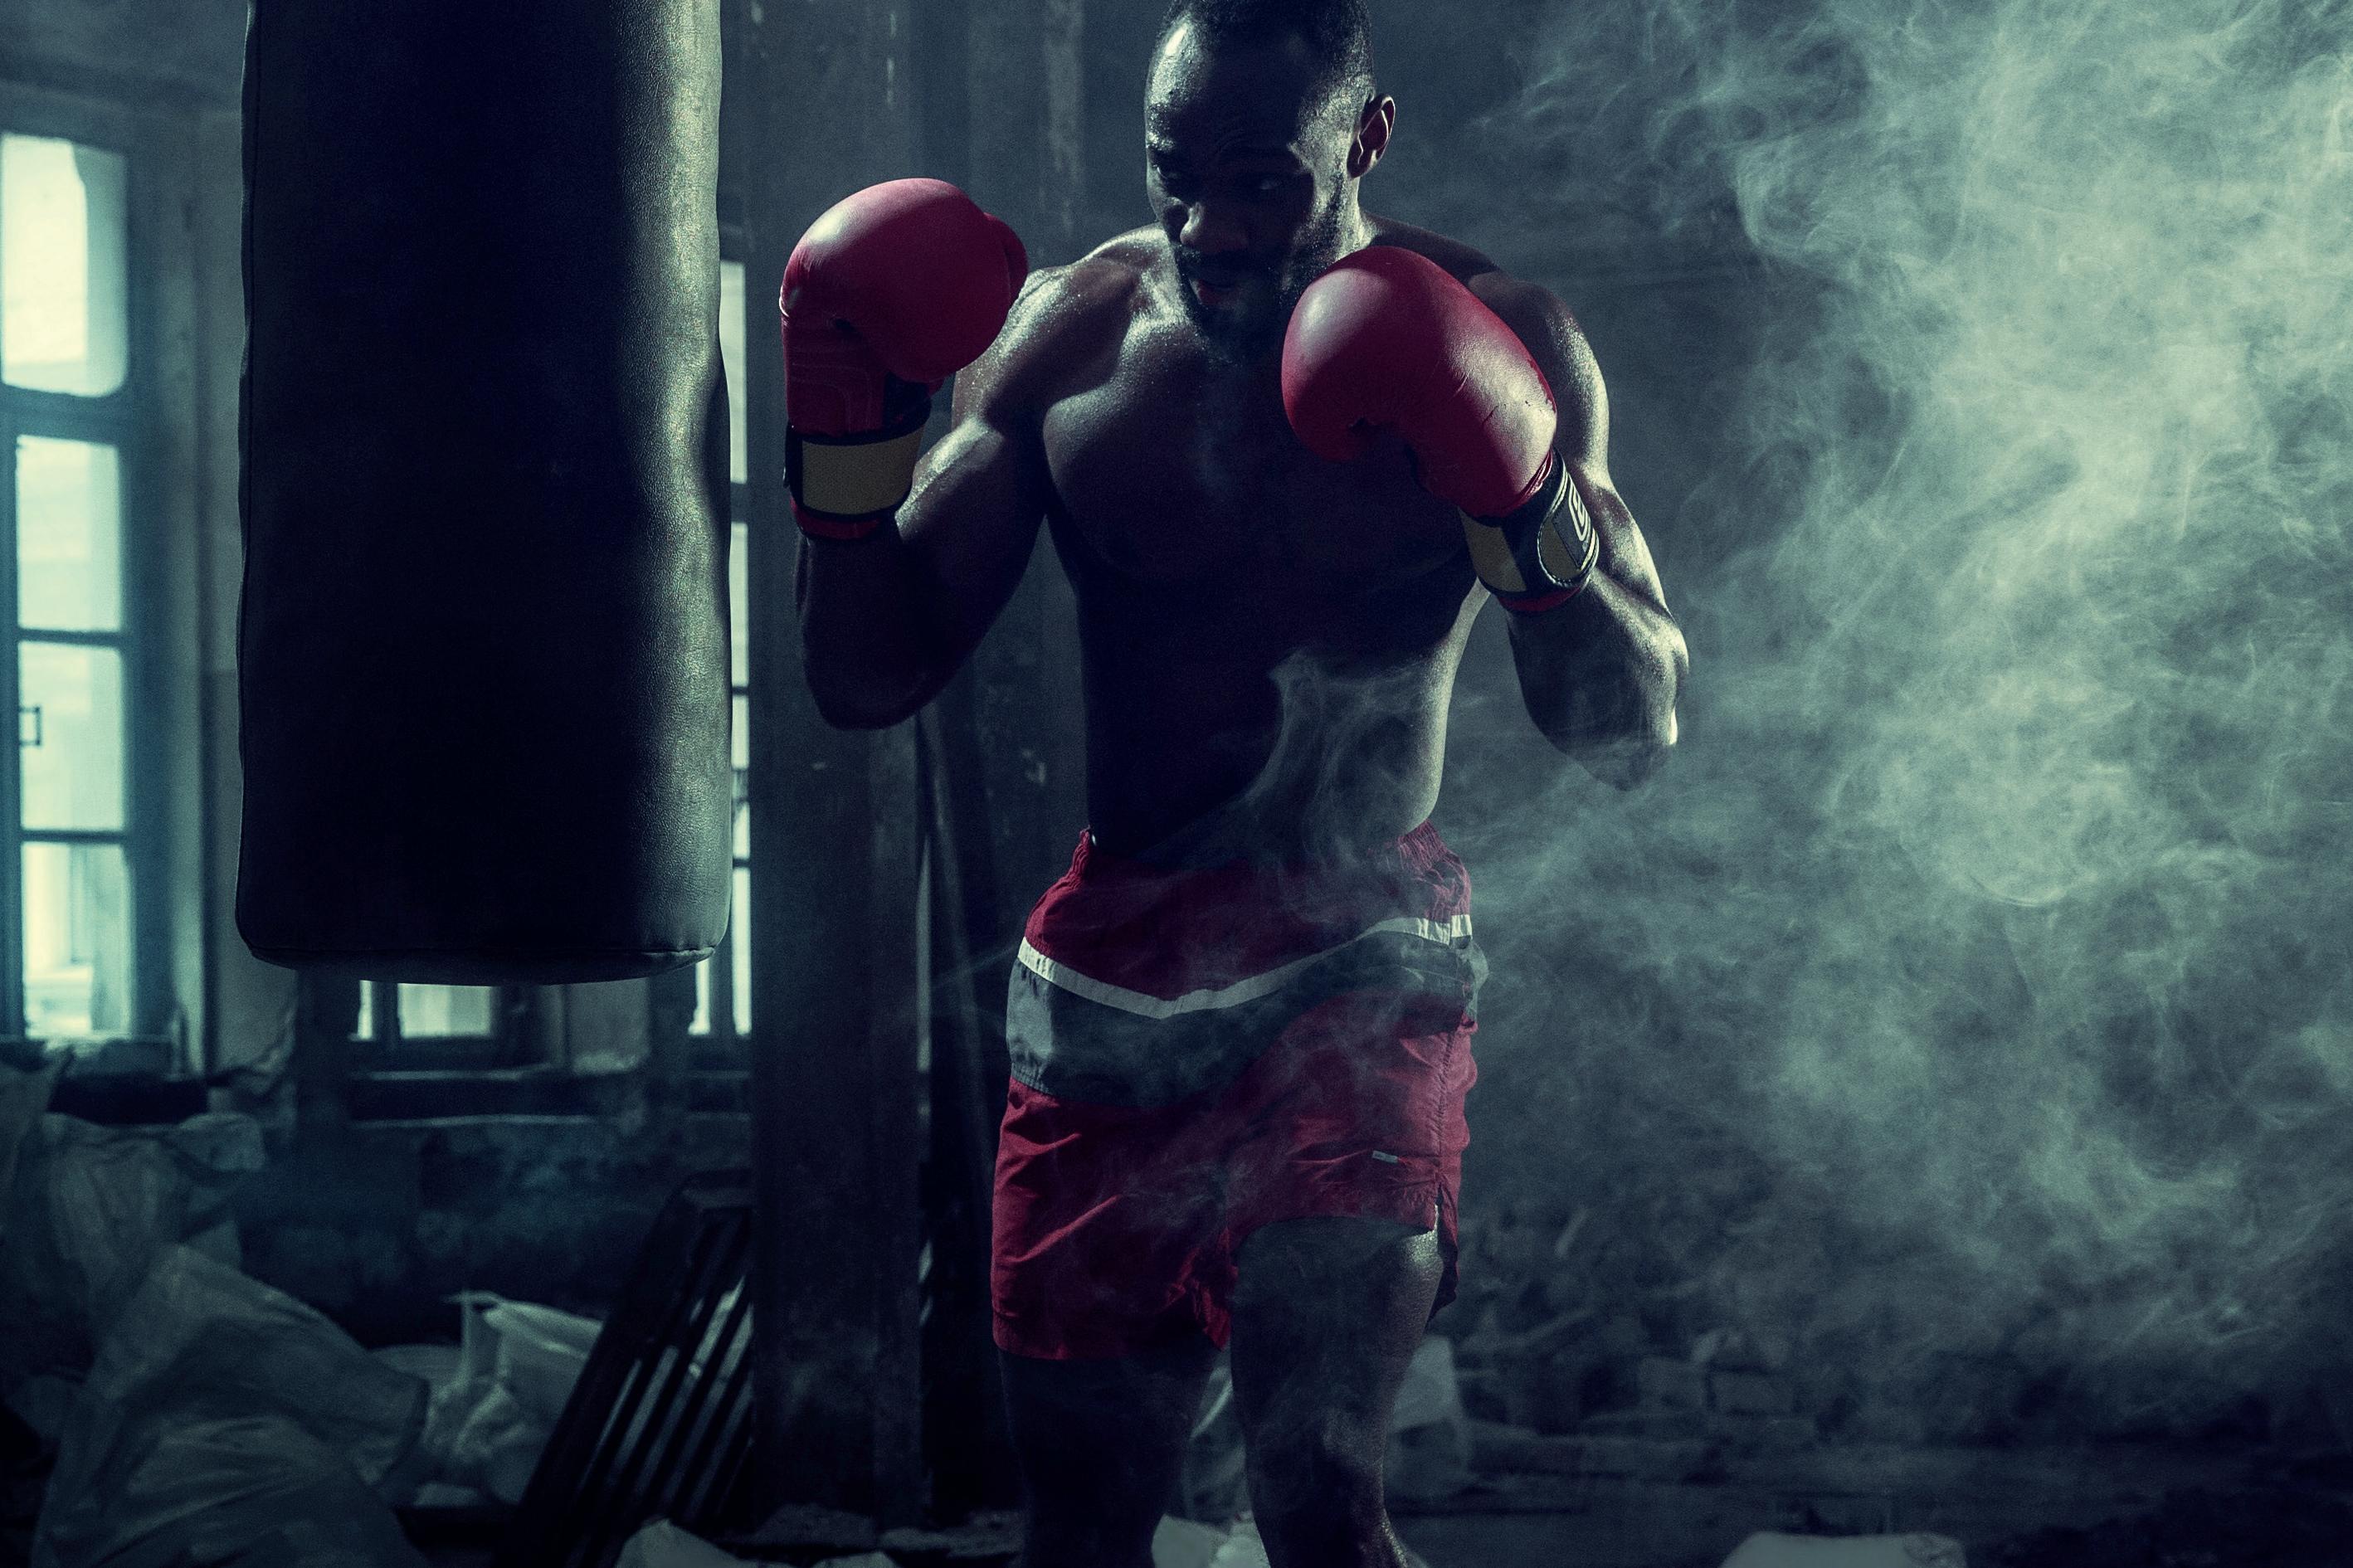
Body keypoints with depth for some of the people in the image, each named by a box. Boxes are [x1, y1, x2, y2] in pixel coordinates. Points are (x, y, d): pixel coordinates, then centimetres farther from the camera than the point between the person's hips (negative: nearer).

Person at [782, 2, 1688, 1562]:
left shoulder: (1496, 342, -6)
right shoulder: (1070, 330, 1)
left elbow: (1634, 732, -7)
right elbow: (873, 677, 2)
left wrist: (1527, 518, -24)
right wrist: (850, 436, -13)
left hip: (1358, 967, -3)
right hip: (1112, 964, 4)